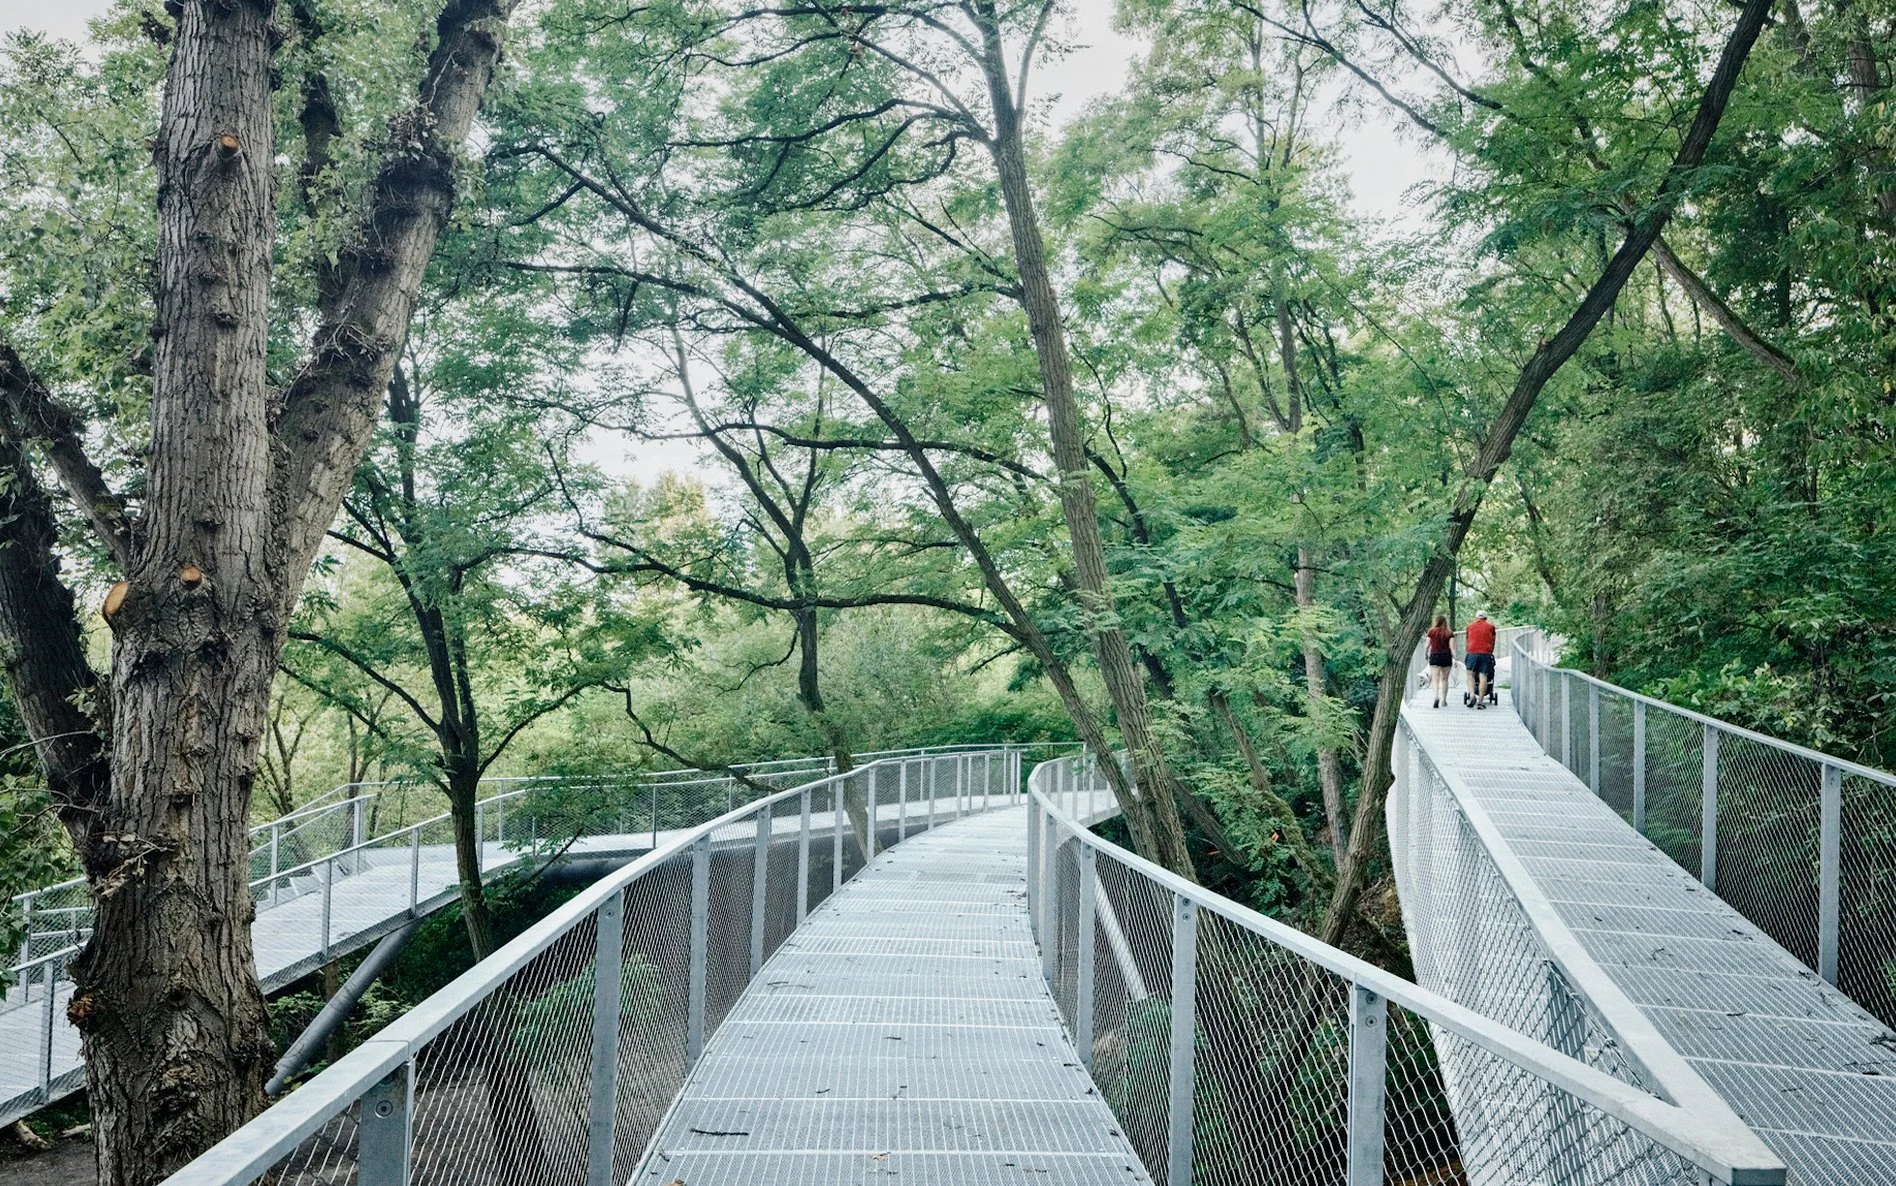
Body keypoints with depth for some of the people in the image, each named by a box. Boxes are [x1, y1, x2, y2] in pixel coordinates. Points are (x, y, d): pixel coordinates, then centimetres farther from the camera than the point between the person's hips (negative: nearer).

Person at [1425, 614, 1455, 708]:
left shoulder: (1432, 631, 0)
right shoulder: (1450, 633, 3)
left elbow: (1427, 645, 2)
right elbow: (1452, 647, -5)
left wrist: (1426, 654, 19)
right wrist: (1455, 659, -5)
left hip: (1435, 655, -2)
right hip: (1447, 656, 2)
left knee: (1435, 679, -8)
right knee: (1444, 679, 13)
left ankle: (1436, 697, -29)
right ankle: (1444, 700, 17)